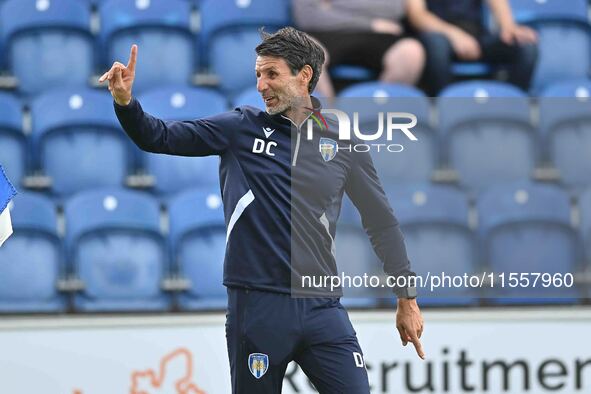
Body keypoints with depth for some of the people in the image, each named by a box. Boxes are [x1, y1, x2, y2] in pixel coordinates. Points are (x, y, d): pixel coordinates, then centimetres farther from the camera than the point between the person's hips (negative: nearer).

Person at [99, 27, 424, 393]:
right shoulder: (240, 128, 4)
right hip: (258, 305, -1)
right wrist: (126, 101, -17)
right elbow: (160, 137, 3)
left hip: (322, 308, 1)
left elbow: (381, 221, 14)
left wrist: (407, 298, 15)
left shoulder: (343, 142, 6)